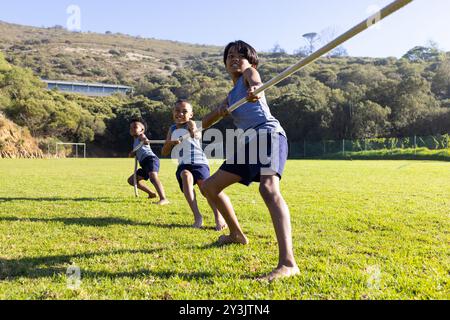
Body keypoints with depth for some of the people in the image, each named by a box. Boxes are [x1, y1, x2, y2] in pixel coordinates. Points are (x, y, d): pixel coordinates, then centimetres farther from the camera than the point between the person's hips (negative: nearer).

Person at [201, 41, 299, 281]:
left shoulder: (249, 72, 10)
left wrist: (255, 90, -42)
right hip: (247, 142, 8)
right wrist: (220, 112, 0)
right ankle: (236, 234, 32)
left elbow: (255, 82, -17)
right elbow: (205, 123, 23)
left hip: (268, 133, -8)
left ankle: (288, 263, -44)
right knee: (210, 187, 16)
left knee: (268, 188, -33)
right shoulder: (231, 96, 28)